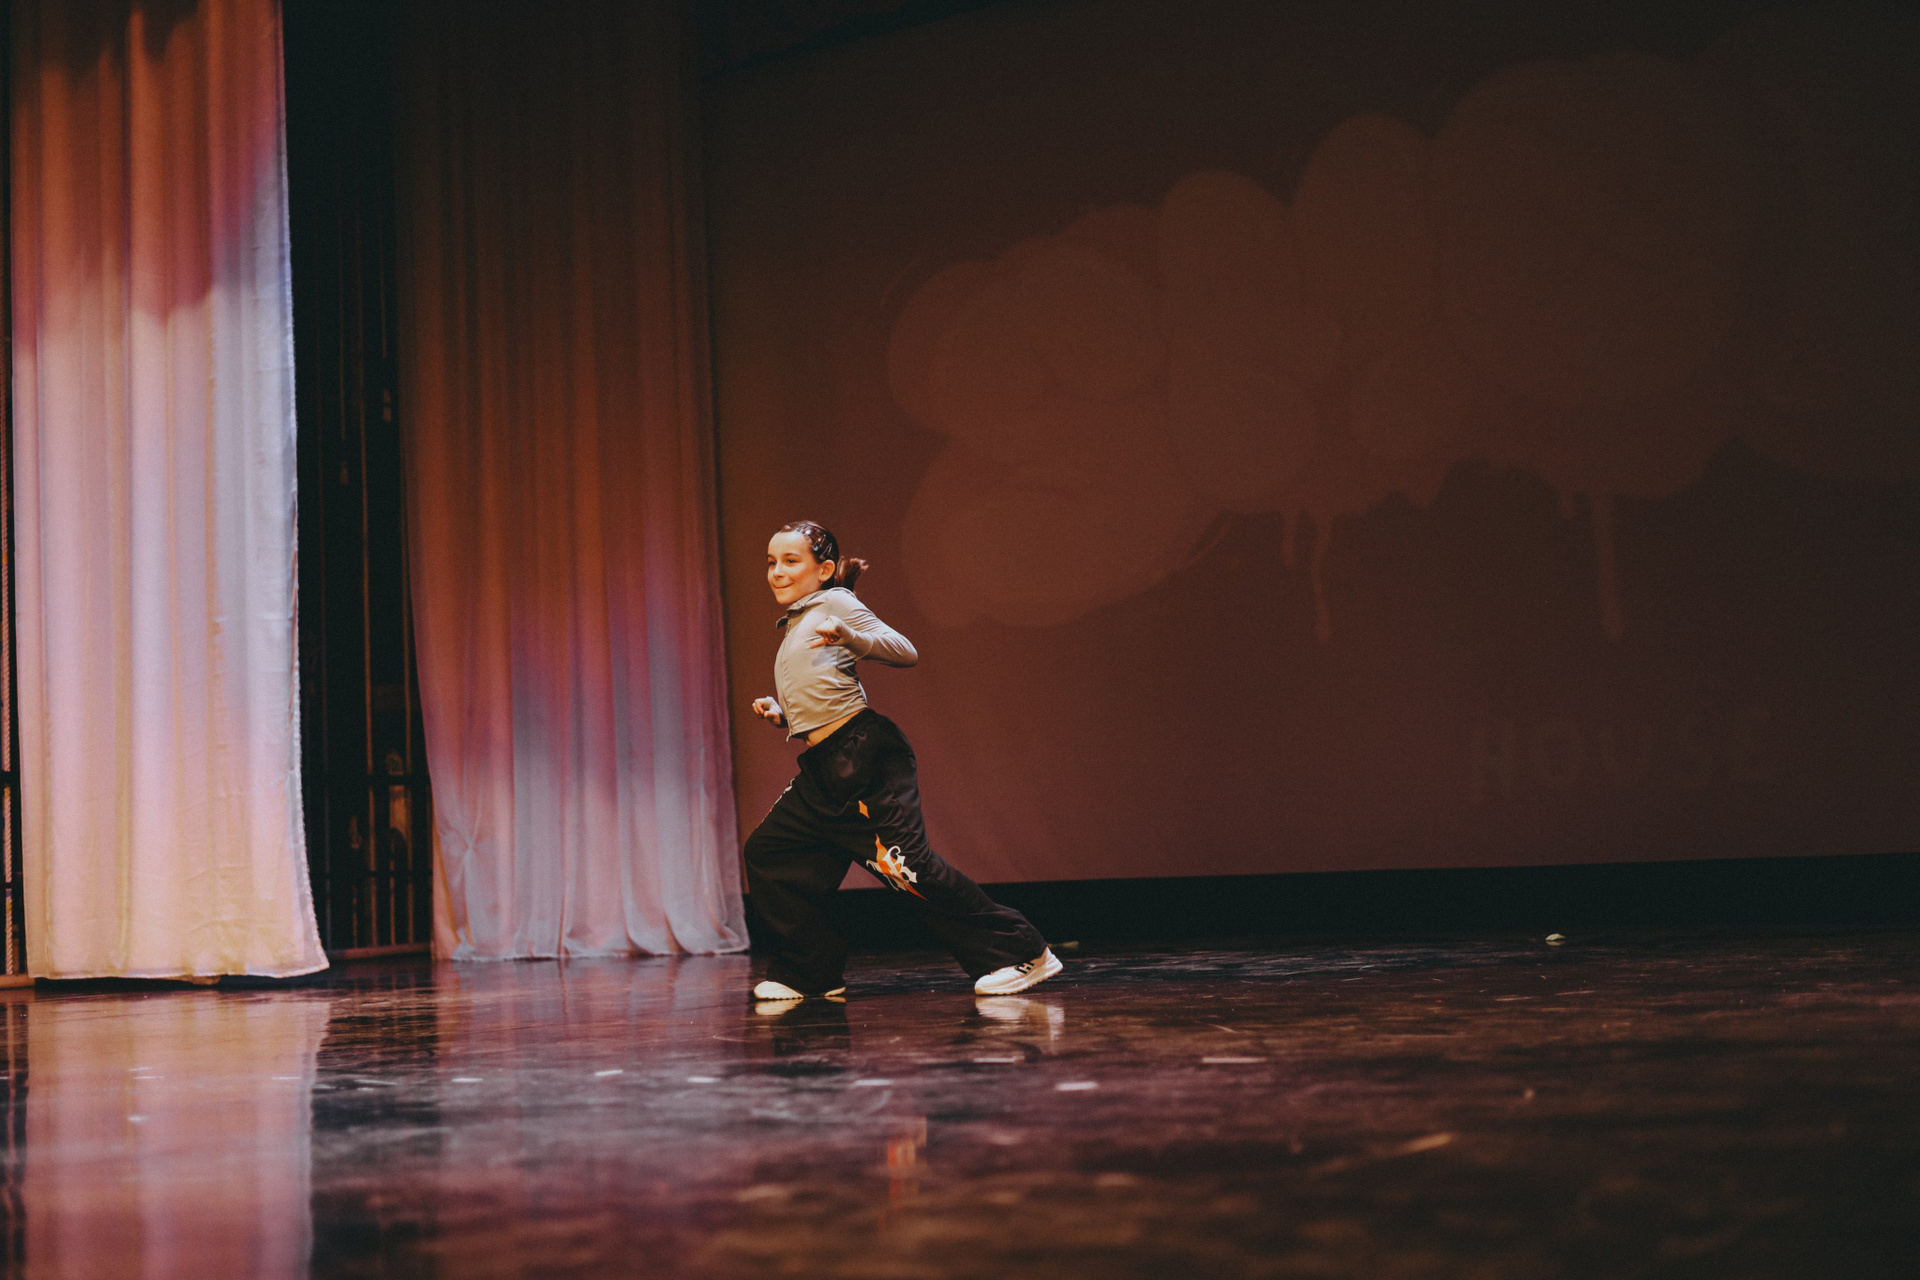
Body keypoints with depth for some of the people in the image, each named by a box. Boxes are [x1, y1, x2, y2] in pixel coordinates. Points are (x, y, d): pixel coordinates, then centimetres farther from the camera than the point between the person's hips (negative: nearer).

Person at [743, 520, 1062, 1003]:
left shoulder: (834, 603, 0)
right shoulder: (793, 628, 27)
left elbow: (905, 652, -12)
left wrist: (848, 636, -27)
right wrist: (779, 714, 13)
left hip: (864, 754, -10)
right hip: (824, 770, 10)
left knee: (904, 864, -16)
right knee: (767, 850, 7)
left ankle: (1022, 952, -11)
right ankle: (812, 973, 13)